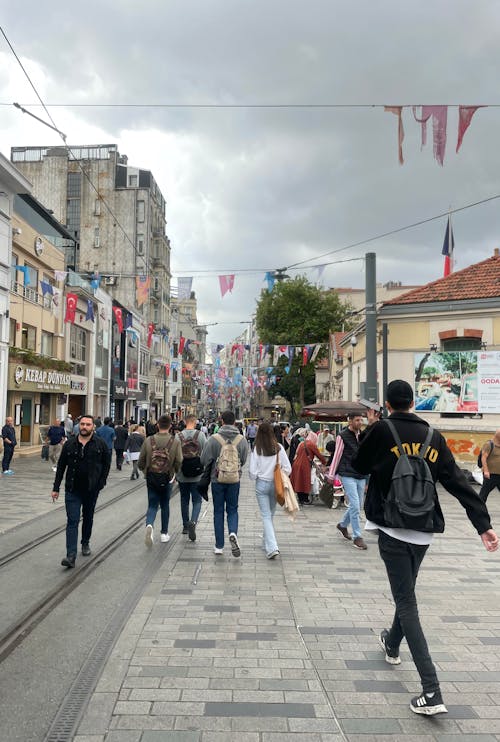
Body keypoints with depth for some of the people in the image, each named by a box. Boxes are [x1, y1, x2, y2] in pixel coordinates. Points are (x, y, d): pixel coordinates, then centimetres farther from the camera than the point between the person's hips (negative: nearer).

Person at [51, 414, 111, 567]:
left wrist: (101, 483, -6)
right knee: (72, 521, -6)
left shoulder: (100, 444, -3)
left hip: (91, 489, 0)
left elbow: (106, 464, 3)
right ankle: (71, 556, -8)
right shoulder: (70, 444, 0)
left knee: (88, 518, 17)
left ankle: (85, 543, 39)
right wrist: (56, 487, 3)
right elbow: (61, 466, 5)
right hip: (73, 490, 0)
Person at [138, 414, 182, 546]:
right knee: (165, 505, 16)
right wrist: (175, 472, 12)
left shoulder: (148, 440, -5)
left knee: (152, 505, 9)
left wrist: (145, 471, 19)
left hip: (151, 478, 1)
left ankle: (149, 525, -17)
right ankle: (164, 533, 22)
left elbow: (141, 460, 0)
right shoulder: (175, 441, -9)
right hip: (167, 478, 0)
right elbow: (179, 462, -9)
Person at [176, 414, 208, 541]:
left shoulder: (178, 436, -4)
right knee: (197, 500, 5)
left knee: (184, 500, 16)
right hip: (197, 475, -2)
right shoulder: (200, 435, -7)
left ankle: (185, 525, 25)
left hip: (182, 475, 2)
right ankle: (193, 522, -17)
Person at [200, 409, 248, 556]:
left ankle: (219, 546, 14)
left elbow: (204, 460, -10)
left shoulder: (214, 439, -13)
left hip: (217, 479, -1)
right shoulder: (242, 440, -6)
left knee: (218, 511, 10)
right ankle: (233, 532, -12)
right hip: (235, 479, 1)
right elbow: (244, 460, 2)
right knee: (232, 509, 15)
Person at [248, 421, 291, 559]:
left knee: (266, 516, 1)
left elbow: (252, 471, -10)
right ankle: (266, 542, 32)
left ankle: (272, 547, -10)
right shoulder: (279, 448, -7)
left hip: (261, 484, -2)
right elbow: (288, 468, -5)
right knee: (270, 514, 18)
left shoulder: (256, 449, -12)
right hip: (275, 484, 2)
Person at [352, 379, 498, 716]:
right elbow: (458, 482, -3)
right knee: (406, 592, 25)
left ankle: (432, 692, -6)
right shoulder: (433, 436, 2)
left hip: (392, 528, -5)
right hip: (424, 530, 5)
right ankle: (392, 644, 49)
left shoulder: (382, 430, -11)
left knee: (406, 602, -1)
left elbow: (359, 466, 1)